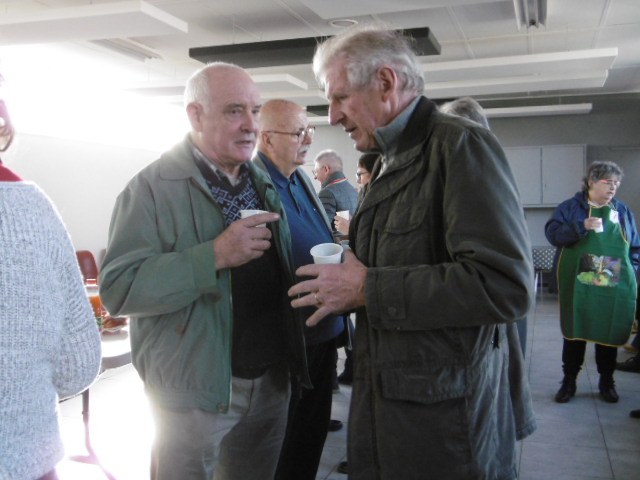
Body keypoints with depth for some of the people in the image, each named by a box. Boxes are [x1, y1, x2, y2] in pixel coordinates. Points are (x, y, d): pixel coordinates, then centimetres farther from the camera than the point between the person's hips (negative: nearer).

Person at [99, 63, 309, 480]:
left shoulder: (262, 182, 9)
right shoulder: (154, 187, -13)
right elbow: (119, 288, -22)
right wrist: (215, 256, -29)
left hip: (271, 382, 7)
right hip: (195, 391, -6)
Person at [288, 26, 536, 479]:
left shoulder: (461, 146, -16)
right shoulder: (389, 162, 13)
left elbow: (506, 286, -27)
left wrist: (368, 289, -22)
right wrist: (345, 279, 3)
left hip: (447, 412, -8)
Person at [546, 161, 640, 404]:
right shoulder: (570, 207, 0)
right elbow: (552, 233, -11)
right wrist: (582, 227, -23)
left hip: (614, 289, 2)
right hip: (578, 287, -2)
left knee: (609, 334, 11)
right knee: (574, 333, 7)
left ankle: (607, 382, 28)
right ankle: (569, 381, 20)